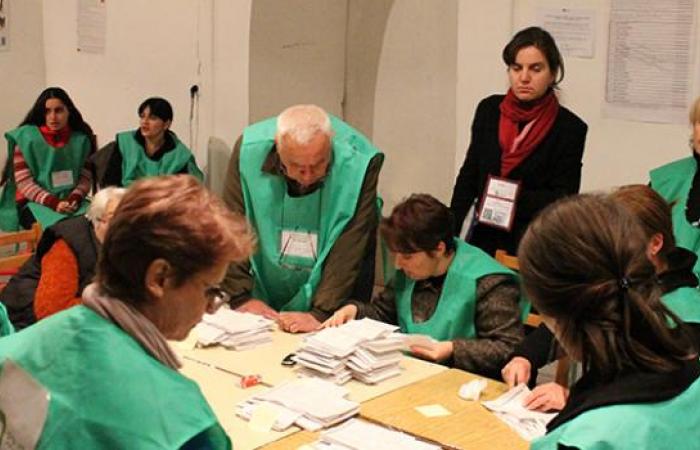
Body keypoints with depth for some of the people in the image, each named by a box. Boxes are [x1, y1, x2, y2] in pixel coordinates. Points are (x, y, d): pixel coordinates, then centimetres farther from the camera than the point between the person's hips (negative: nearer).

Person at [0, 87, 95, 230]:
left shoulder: (81, 139, 8)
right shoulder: (26, 137, -2)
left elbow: (86, 177, 6)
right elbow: (23, 182, -6)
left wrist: (74, 199, -15)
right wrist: (53, 203, -19)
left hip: (72, 202, 3)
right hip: (35, 203, -3)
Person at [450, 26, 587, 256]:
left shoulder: (569, 128, -7)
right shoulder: (489, 110, 4)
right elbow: (469, 175, 9)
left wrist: (518, 199, -21)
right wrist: (450, 233, 3)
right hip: (484, 240, 3)